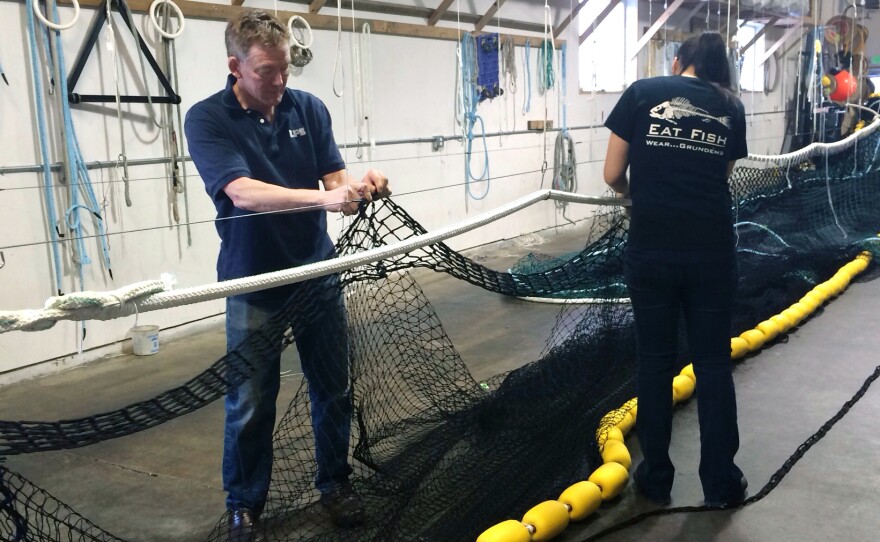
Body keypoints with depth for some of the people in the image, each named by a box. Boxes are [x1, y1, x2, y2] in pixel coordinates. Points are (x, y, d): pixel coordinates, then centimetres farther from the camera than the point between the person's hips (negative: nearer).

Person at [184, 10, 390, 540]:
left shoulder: (309, 108, 0)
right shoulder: (206, 119, -12)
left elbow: (334, 179, 0)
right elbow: (243, 193, -26)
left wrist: (360, 186, -25)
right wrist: (324, 199, -38)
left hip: (319, 272, 4)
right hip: (253, 282, -3)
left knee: (334, 390, 12)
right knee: (251, 404, 5)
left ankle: (336, 482, 32)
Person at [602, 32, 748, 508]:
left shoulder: (642, 93, 3)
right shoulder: (731, 107, 9)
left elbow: (613, 175, 4)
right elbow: (720, 177, 10)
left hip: (651, 249, -1)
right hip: (713, 250, 1)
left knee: (654, 361, 12)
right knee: (714, 363, 13)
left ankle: (655, 477, 24)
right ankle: (721, 482, 24)